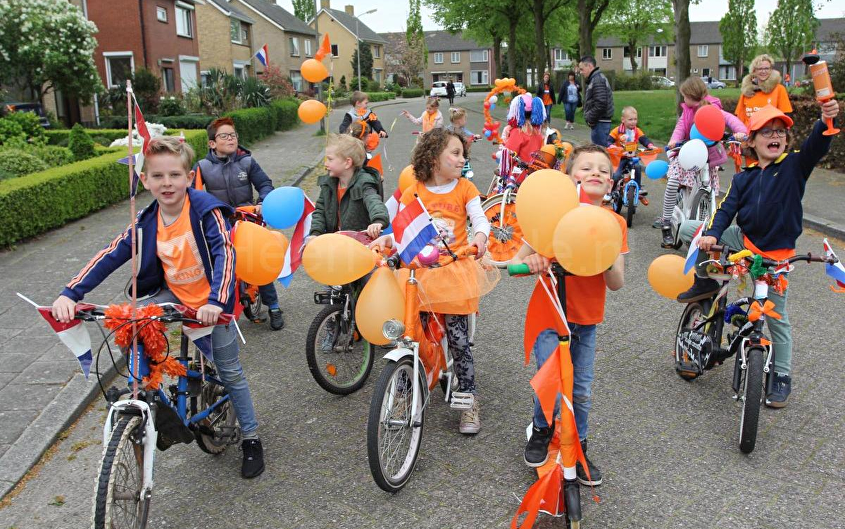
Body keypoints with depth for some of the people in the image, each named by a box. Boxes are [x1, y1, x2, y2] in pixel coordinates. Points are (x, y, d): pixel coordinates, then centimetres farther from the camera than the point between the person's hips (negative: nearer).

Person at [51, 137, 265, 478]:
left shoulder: (206, 210, -23)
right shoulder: (147, 221, -8)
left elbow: (225, 253, -34)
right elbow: (111, 256, -9)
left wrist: (216, 302, -47)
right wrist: (70, 294, -20)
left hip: (212, 301, -4)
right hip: (174, 296, 4)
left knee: (230, 372, 6)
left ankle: (250, 438, 23)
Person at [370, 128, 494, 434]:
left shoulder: (465, 188, 4)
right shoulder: (413, 193, 3)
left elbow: (479, 218, -5)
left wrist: (480, 236, -27)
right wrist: (387, 239, -22)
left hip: (454, 269, -1)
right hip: (419, 271, 1)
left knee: (458, 337, -3)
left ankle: (469, 398, 13)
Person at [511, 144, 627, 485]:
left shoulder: (615, 223, -1)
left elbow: (617, 284, -5)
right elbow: (516, 262, -8)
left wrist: (609, 260, -25)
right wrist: (530, 262, -31)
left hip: (587, 322, 3)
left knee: (582, 390, 10)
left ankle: (578, 447, 35)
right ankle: (541, 431, 23)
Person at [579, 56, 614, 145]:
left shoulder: (597, 80, -14)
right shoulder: (594, 79, 19)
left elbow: (600, 104, -23)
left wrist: (591, 120, -13)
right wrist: (589, 119, 12)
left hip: (599, 123, -10)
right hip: (601, 122, 10)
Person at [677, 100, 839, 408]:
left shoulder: (794, 166, -4)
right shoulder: (743, 178, 4)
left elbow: (816, 147, -23)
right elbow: (727, 209, -3)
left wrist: (826, 120, -43)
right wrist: (713, 234, -22)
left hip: (776, 254, -3)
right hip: (743, 241, 3)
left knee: (777, 317, 4)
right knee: (688, 229, -12)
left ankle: (782, 376, 21)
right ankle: (706, 281, 6)